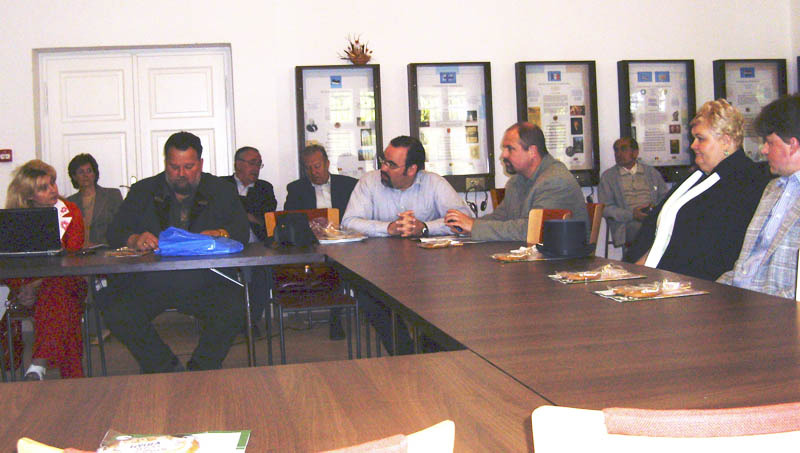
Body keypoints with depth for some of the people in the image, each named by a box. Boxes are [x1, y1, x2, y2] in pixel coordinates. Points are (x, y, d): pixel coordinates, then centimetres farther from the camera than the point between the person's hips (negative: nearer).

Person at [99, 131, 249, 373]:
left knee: (232, 310, -30)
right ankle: (170, 372, -11)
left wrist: (221, 234, -21)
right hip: (148, 281, 1)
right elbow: (114, 232, 7)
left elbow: (242, 231, 2)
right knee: (117, 312, -27)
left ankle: (201, 373, -8)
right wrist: (134, 240, -16)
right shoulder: (142, 192, 16)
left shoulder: (221, 191, 14)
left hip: (204, 282, -1)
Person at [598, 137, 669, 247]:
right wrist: (631, 214, -11)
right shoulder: (607, 176, 14)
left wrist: (657, 207, -4)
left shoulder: (652, 172, 22)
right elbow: (605, 208, 4)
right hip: (628, 225, -3)